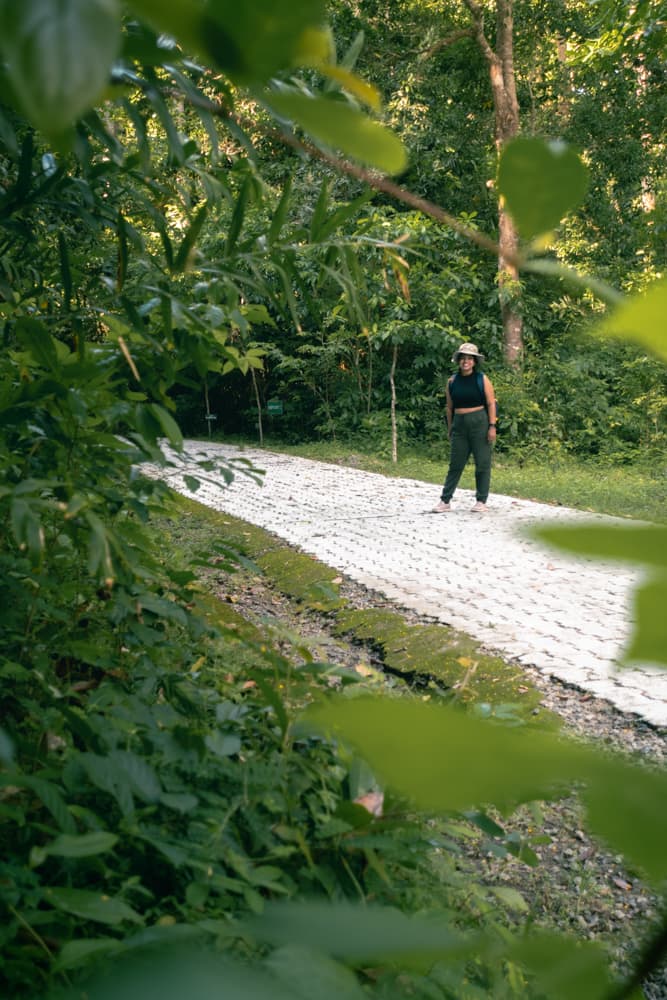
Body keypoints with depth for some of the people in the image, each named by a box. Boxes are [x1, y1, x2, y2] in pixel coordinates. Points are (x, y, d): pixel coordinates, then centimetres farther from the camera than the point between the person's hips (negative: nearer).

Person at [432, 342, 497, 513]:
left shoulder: (482, 380, -1)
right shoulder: (452, 381, 7)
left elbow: (491, 404, -3)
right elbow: (450, 407, 13)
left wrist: (492, 426, -10)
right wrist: (450, 429, 13)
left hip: (479, 423, -3)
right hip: (459, 424, 3)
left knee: (482, 463, 1)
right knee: (455, 464, 5)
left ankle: (481, 501, 10)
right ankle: (445, 501, 6)